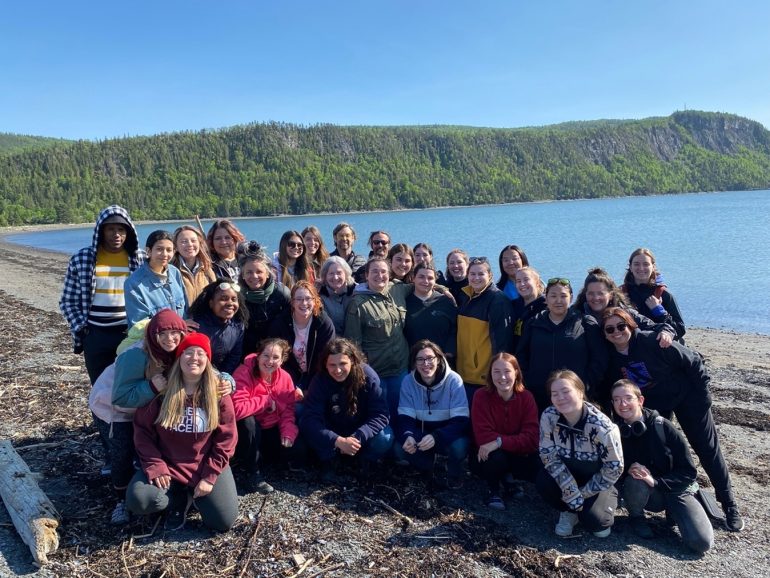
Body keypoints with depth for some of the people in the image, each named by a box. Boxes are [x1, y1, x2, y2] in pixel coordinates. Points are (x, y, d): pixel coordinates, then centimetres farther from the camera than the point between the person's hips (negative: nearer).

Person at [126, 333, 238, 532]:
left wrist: (209, 476, -12)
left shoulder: (219, 394, -8)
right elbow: (142, 430, -3)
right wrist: (155, 466, -14)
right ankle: (179, 499, 6)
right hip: (167, 467, 1)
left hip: (206, 467, 0)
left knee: (223, 522, -13)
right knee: (138, 500, -26)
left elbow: (226, 439, -6)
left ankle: (196, 496, 17)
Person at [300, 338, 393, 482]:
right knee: (305, 425, -27)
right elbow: (311, 418, -30)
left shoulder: (368, 376, -24)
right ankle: (328, 461, -2)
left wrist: (357, 437, -39)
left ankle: (366, 460, 3)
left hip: (361, 431, 0)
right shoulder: (320, 380, -23)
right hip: (332, 432, 1)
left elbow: (381, 414, -25)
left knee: (385, 437, -30)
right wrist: (338, 441, -43)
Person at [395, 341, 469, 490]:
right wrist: (408, 436, -34)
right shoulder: (408, 381, -10)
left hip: (449, 434, -2)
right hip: (421, 434, 2)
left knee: (459, 446, -35)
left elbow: (461, 420, -22)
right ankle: (427, 470, 7)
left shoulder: (453, 380, -19)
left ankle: (454, 473, 3)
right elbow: (405, 417, -10)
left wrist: (435, 437, -39)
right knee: (400, 448, -26)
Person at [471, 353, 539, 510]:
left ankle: (508, 478, 10)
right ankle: (492, 488, 0)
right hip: (487, 456, -3)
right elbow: (483, 437, -24)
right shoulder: (481, 396, -19)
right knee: (496, 457, -36)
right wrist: (516, 440, -29)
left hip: (517, 456, 3)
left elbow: (531, 438, -21)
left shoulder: (526, 397, -13)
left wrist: (500, 441, -33)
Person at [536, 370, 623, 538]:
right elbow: (549, 456, -16)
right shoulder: (548, 417, -22)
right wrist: (572, 494, -22)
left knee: (593, 519, -26)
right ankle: (569, 511, 4)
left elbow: (614, 468, -18)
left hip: (596, 482, -3)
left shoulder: (602, 427, -30)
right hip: (568, 475, 3)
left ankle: (608, 499, 10)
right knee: (543, 480, -27)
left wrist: (583, 494, -14)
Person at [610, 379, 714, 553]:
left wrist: (655, 481, -25)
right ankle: (636, 516, -2)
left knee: (702, 542, -20)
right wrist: (629, 469, -23)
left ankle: (673, 511, 10)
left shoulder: (662, 426, -16)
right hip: (647, 495, 1)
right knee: (635, 482, -34)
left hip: (674, 488, -1)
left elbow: (689, 472, -13)